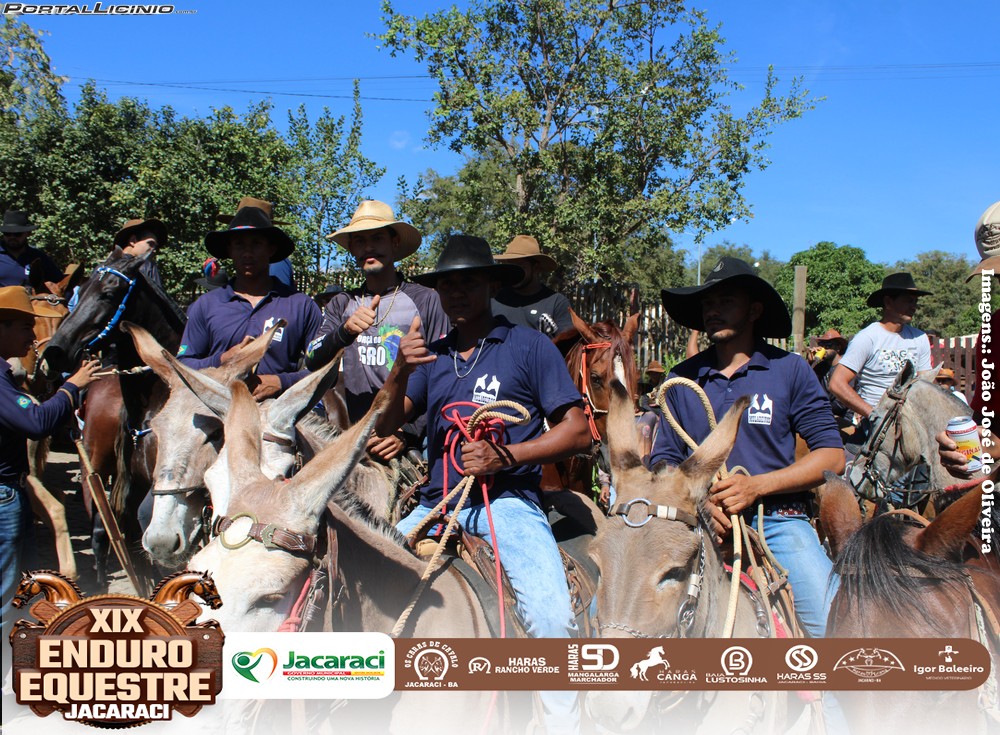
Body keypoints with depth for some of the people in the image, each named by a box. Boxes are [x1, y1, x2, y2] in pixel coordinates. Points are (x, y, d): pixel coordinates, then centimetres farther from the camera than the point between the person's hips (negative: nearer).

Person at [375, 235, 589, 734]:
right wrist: (401, 371, -10)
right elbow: (385, 426, 7)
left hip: (508, 501, -4)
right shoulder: (431, 356, 14)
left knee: (550, 617, -25)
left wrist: (504, 456, -15)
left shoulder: (529, 347, 2)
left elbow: (577, 432, -2)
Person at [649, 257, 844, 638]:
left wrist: (757, 485, -12)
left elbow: (832, 456, 1)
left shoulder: (790, 370, 4)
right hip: (700, 523, 1)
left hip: (778, 520, -1)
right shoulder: (683, 378, 9)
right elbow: (663, 461, 9)